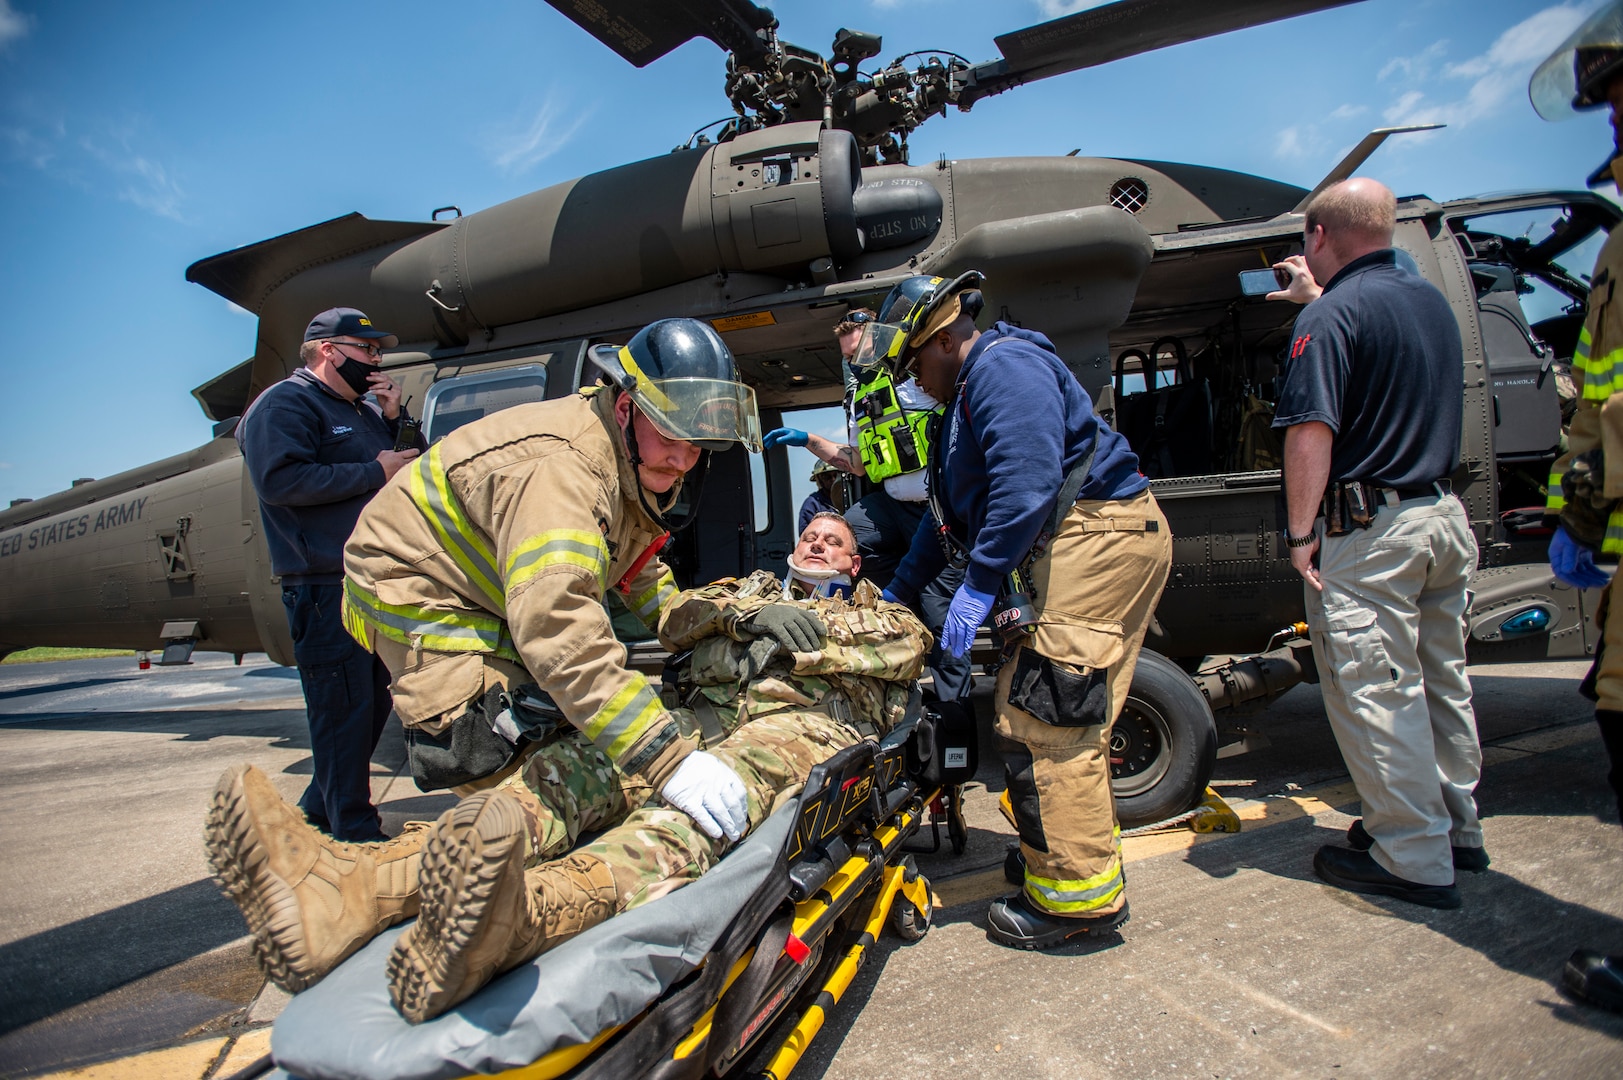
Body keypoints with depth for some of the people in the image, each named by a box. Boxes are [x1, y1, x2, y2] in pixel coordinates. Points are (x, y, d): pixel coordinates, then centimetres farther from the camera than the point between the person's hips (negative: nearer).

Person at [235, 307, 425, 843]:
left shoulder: (362, 410, 22)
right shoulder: (284, 403, -5)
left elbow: (399, 470, 22)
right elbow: (280, 479, -21)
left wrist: (391, 421, 8)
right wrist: (375, 471, -17)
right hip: (325, 585, -9)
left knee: (373, 702, 16)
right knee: (343, 710, -6)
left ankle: (318, 813, 31)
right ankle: (354, 833, 4)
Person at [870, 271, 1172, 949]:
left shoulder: (1003, 365, -7)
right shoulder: (970, 392, 27)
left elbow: (1027, 480, -23)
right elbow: (949, 513, 31)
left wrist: (980, 584, -19)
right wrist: (895, 595, 31)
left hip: (1097, 537, -11)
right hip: (1074, 550, 11)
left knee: (1039, 719, -11)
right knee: (1062, 721, 12)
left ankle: (1079, 896, -1)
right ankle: (1088, 855, 24)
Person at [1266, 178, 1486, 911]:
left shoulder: (1333, 315, -15)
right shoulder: (1431, 299, 12)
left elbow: (1310, 434, -22)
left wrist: (1301, 533, -15)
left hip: (1368, 532, -9)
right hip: (1445, 518, 9)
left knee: (1375, 692, 0)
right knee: (1441, 681, 18)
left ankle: (1416, 860, 10)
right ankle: (1457, 830, 33)